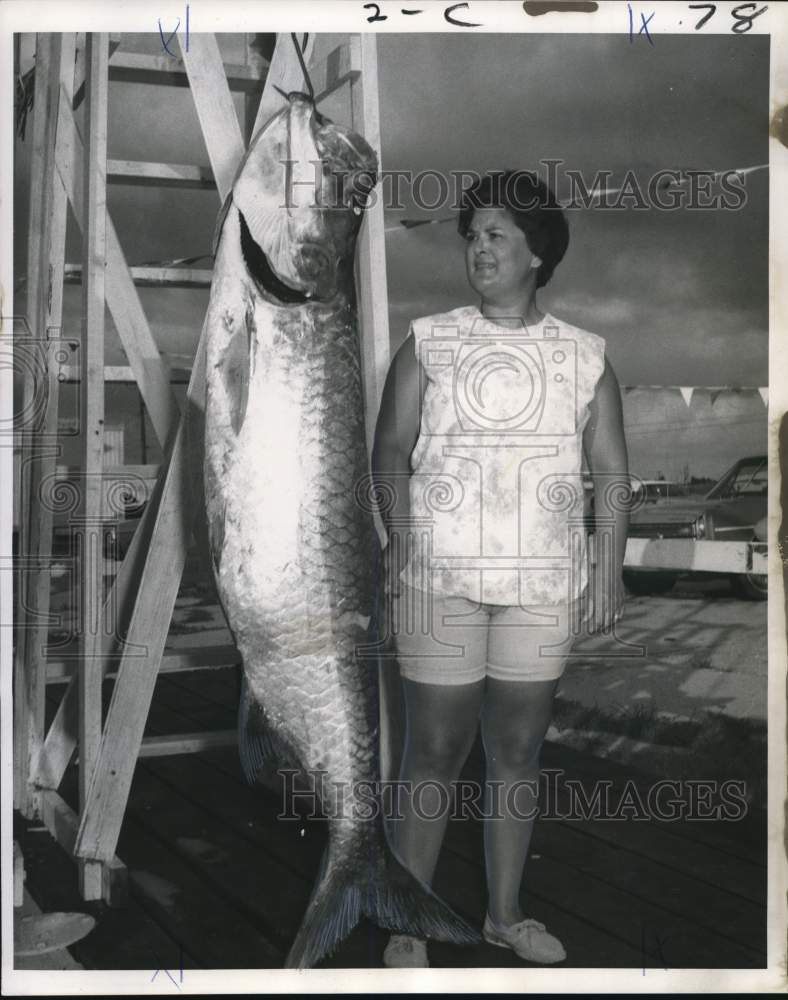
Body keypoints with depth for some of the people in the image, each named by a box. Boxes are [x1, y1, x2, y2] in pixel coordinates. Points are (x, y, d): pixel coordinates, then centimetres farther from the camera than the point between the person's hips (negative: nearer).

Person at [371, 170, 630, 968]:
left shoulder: (583, 356, 8)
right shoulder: (428, 343, 4)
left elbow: (610, 468, 5)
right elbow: (391, 449, -2)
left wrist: (609, 568, -5)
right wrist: (399, 533, -18)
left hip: (544, 581, 2)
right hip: (441, 574, -2)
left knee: (518, 749, 10)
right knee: (435, 751, 1)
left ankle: (504, 912, 25)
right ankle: (408, 923, 14)